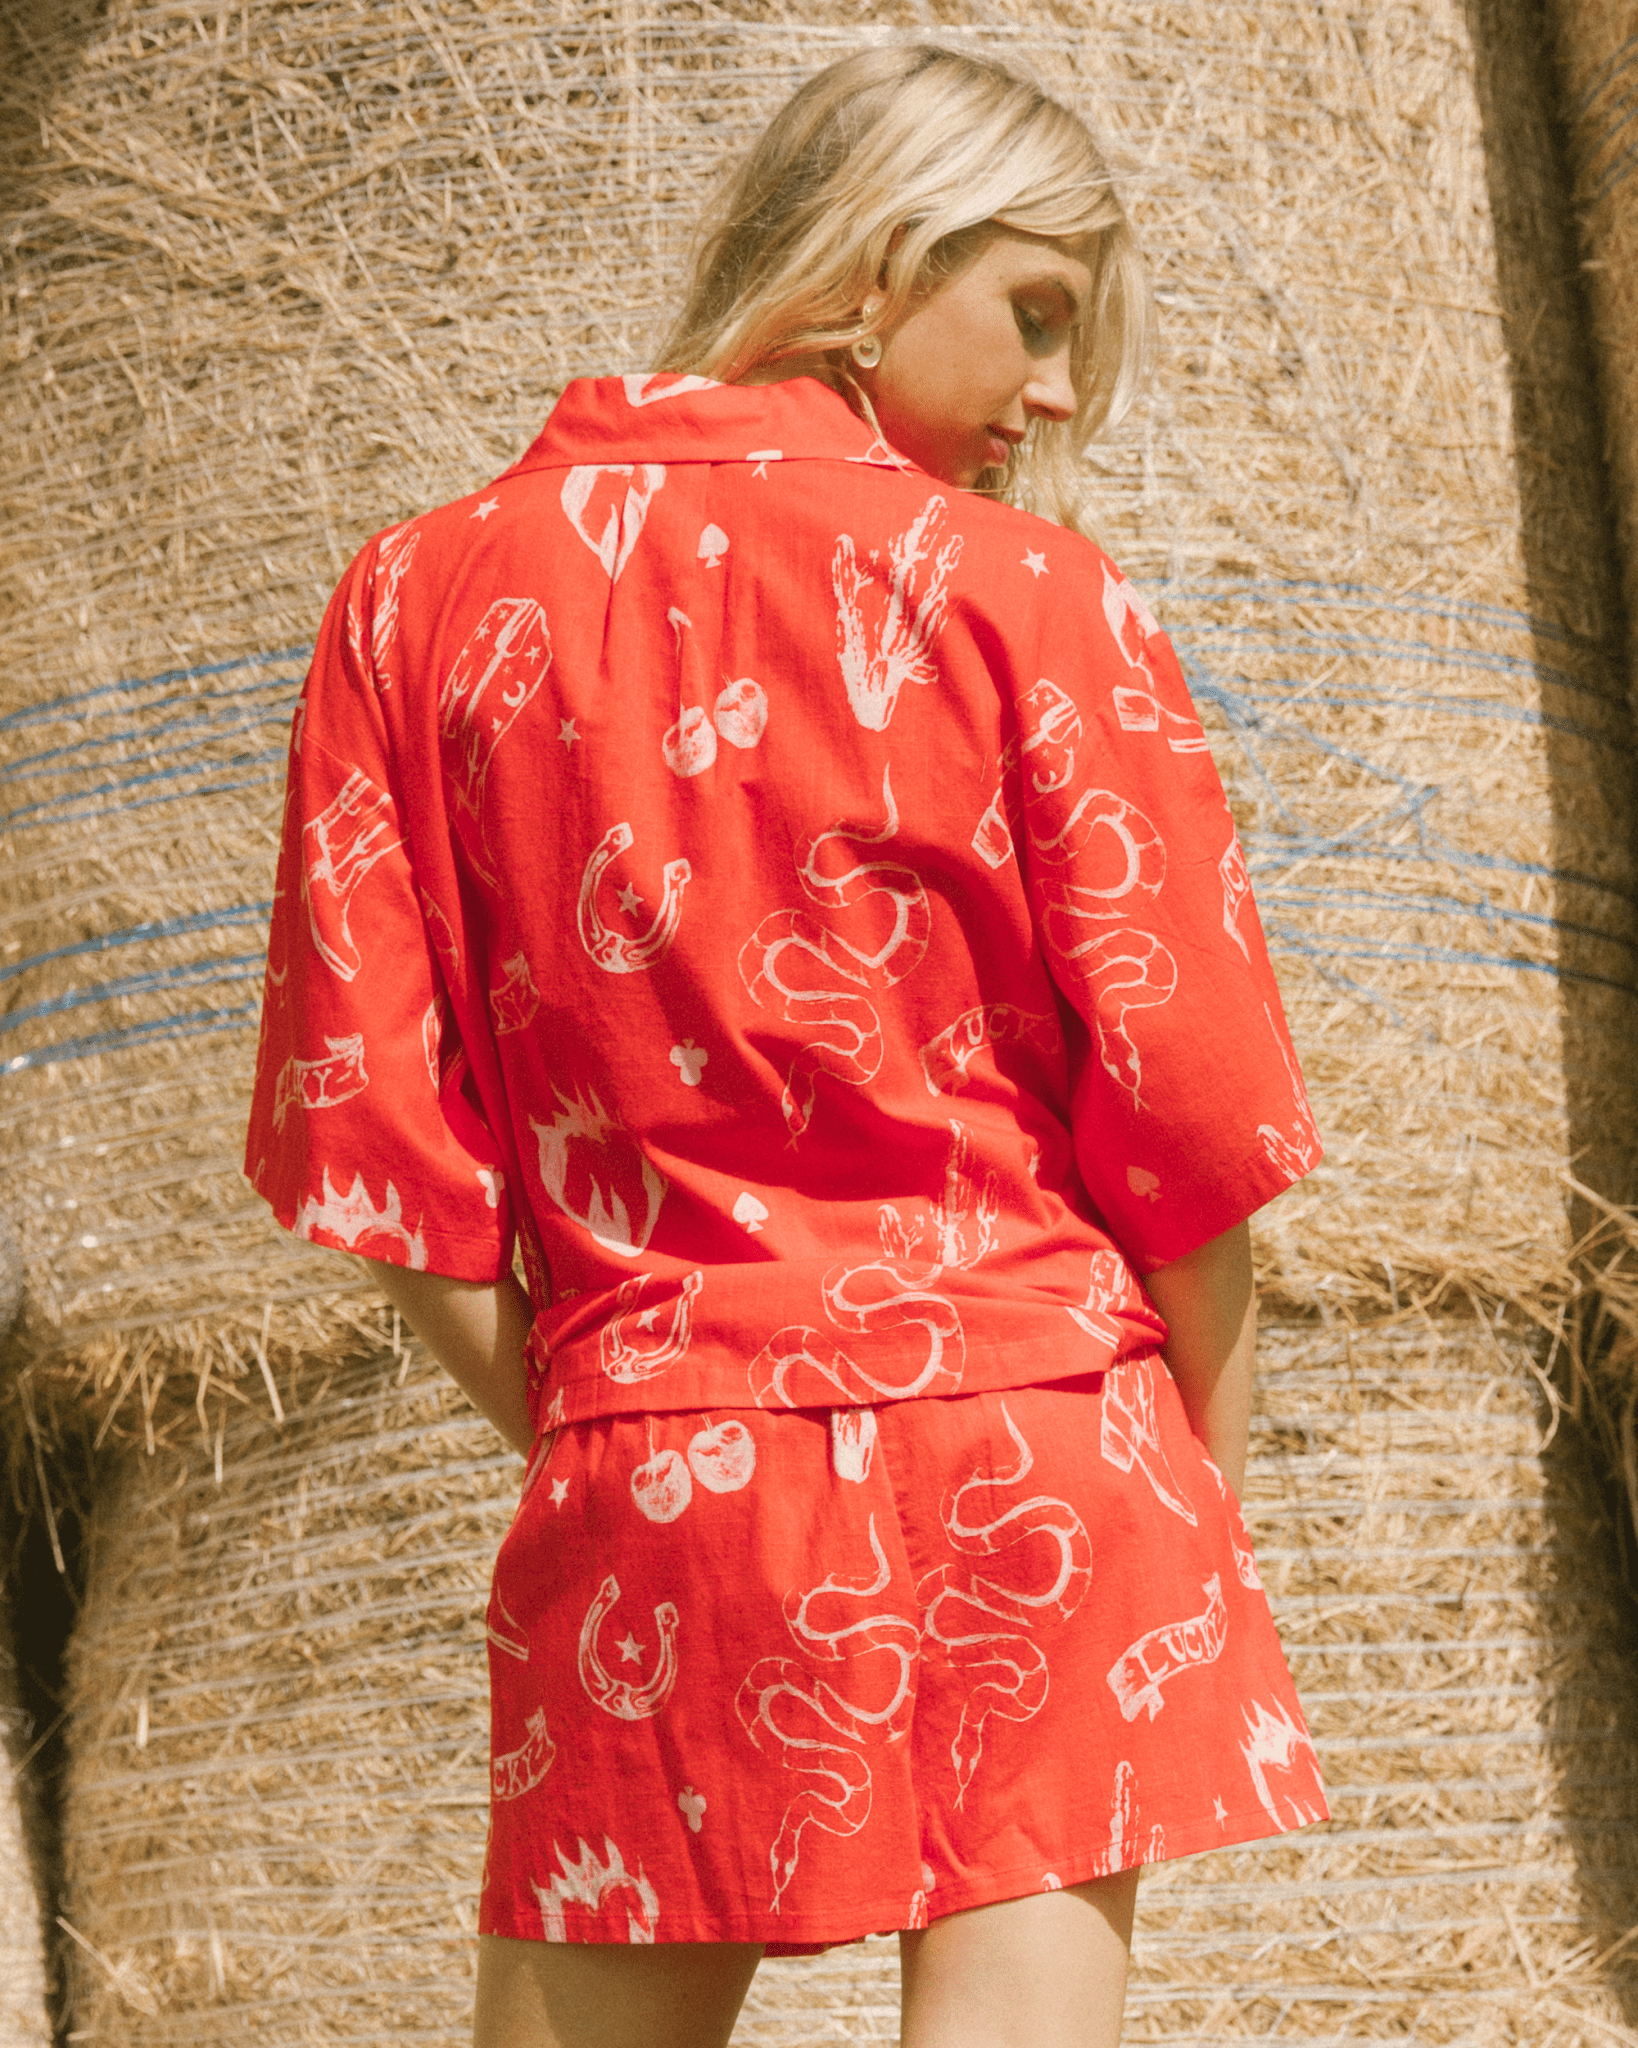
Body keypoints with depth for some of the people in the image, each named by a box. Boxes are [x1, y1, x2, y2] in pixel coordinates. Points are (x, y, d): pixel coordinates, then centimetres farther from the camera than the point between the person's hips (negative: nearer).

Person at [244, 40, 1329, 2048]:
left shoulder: (421, 595, 6)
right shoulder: (1027, 597, -2)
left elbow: (363, 1110, 3)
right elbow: (1186, 1093, -4)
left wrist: (556, 1414, 12)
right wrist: (1202, 1468, 10)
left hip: (646, 1454, 2)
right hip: (1032, 1433, -2)